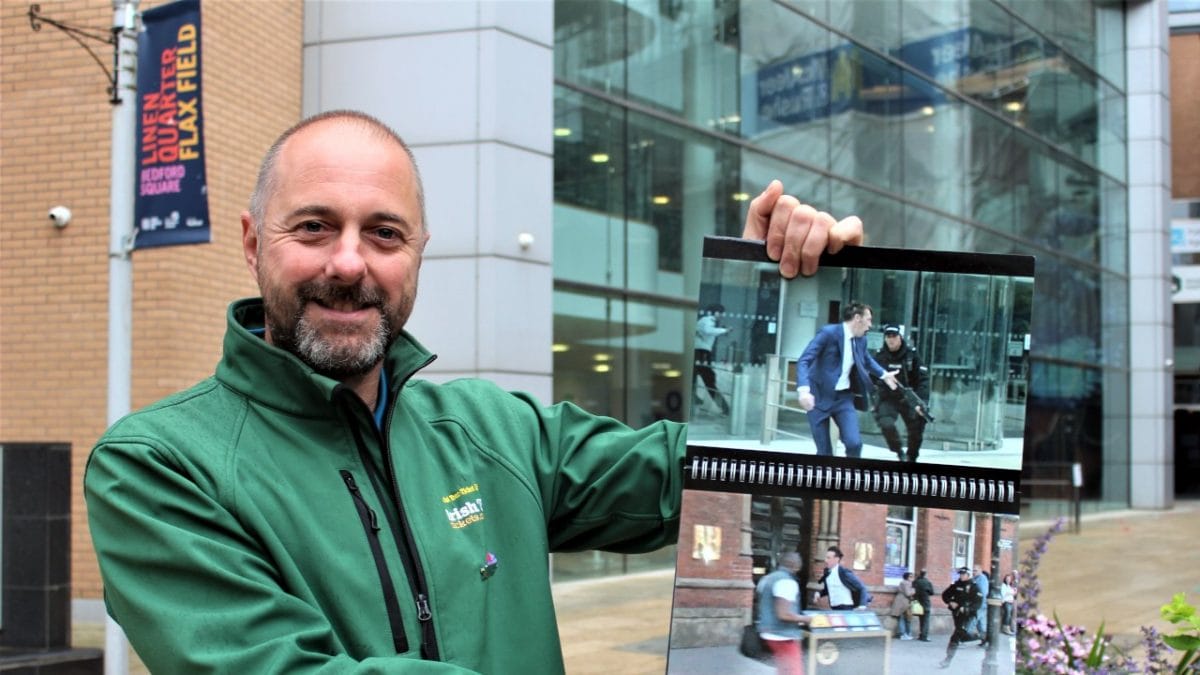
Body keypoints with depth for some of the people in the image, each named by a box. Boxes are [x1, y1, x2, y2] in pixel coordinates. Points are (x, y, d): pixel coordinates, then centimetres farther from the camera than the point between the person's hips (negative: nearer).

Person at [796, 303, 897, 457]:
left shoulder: (860, 341, 6)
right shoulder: (828, 333, -15)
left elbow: (867, 360, 32)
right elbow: (804, 361, -22)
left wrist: (883, 374, 23)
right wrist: (804, 390, -36)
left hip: (844, 398, 5)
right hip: (819, 397, -5)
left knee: (854, 443, -10)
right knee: (824, 450, -1)